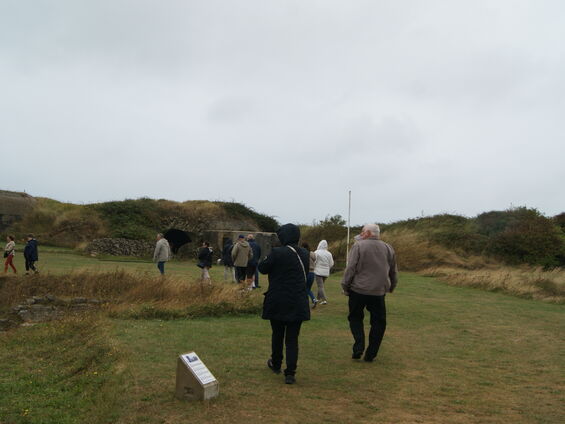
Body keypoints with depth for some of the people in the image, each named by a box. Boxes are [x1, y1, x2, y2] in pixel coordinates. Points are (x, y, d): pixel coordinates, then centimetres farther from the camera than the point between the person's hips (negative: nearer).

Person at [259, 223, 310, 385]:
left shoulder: (277, 253, -17)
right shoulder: (304, 253, 1)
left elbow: (263, 268, -7)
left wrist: (268, 258, 9)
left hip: (277, 303, -3)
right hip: (298, 303, 3)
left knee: (277, 335, 17)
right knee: (292, 339, 7)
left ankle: (276, 364, 36)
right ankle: (290, 373, 2)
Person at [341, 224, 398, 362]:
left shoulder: (358, 246, -7)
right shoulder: (388, 248, 8)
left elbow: (351, 268, -11)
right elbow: (393, 271, 16)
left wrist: (345, 286, -2)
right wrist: (391, 287, 29)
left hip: (358, 290, -3)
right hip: (379, 292, 3)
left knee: (355, 318, 14)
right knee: (378, 322, 12)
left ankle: (358, 347, 0)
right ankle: (370, 354, 13)